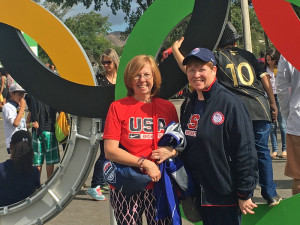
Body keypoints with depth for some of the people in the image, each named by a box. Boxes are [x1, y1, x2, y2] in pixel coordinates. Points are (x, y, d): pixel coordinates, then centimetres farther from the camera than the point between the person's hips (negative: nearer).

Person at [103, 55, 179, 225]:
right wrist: (144, 163, -14)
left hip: (160, 185, 2)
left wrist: (172, 151, -9)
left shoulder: (167, 107, 8)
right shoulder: (118, 107, 0)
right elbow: (110, 151, -6)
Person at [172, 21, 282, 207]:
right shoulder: (248, 55, 15)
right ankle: (271, 195, 15)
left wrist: (176, 50, 7)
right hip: (260, 108, 3)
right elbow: (265, 79, 12)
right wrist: (273, 104, 18)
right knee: (262, 151, 11)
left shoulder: (217, 57, 3)